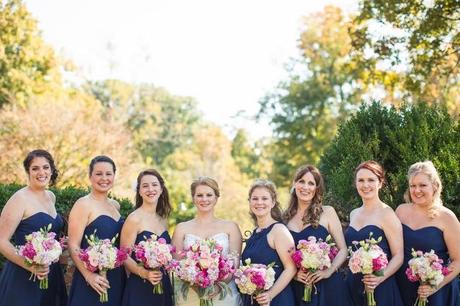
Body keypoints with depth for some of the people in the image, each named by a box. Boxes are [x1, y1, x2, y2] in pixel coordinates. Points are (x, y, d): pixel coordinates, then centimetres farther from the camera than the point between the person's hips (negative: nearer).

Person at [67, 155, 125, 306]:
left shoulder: (115, 205, 12)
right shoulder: (83, 204, -8)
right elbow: (73, 246, -14)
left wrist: (126, 270, 10)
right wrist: (89, 276, -23)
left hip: (117, 280, 7)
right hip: (94, 281, -7)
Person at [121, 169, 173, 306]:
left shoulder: (163, 219, 9)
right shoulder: (134, 218, -9)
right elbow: (125, 256, -13)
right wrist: (144, 273, -26)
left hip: (163, 287, 6)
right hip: (139, 288, -6)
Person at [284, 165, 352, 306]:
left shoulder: (327, 212, 0)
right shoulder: (286, 216, 4)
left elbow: (343, 249, 1)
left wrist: (329, 271, -12)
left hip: (327, 285, -1)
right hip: (298, 287, 1)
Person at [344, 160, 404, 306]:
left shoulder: (386, 214, -8)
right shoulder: (354, 214, 10)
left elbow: (398, 256, -11)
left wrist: (381, 277, -25)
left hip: (380, 289, -5)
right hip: (353, 285, 5)